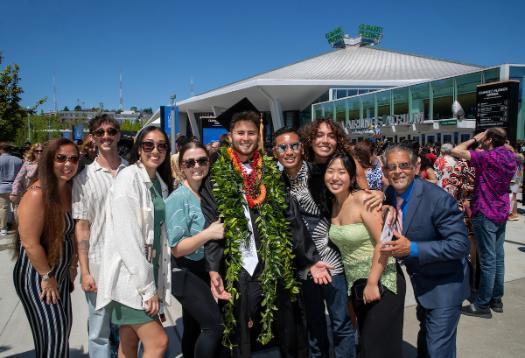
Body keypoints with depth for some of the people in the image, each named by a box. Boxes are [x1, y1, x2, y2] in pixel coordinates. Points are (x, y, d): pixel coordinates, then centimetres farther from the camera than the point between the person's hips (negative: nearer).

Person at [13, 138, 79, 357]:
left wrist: (72, 267, 8)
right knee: (52, 333, 1)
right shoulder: (37, 194, -23)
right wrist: (46, 277, -16)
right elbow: (29, 243, -24)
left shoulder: (69, 191, 2)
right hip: (36, 276, -8)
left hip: (60, 274, 8)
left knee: (64, 328, 18)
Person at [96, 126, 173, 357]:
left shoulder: (160, 182, 11)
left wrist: (157, 284, 7)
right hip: (129, 277, -7)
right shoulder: (129, 177, -13)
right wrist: (147, 287, -17)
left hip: (149, 273, 7)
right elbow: (127, 236, -19)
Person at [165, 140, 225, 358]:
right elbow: (177, 249, -19)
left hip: (204, 270, 6)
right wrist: (208, 234, -30)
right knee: (214, 324, -11)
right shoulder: (177, 199, -16)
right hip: (185, 273, -6)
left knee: (194, 328, 16)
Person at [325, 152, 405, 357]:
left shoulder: (363, 199, -20)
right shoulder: (333, 203, 1)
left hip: (380, 280, -7)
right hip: (355, 282, 7)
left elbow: (383, 242, -23)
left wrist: (372, 284, -22)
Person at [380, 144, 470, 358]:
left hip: (444, 284, -7)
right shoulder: (389, 195, -7)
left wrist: (412, 249, -34)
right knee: (425, 337, 28)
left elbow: (460, 245, -28)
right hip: (420, 281, 7)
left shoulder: (438, 199, -27)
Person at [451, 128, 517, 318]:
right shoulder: (510, 157, 5)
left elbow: (456, 151, -23)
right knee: (498, 258, 14)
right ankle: (496, 300, 24)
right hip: (502, 213, 8)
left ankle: (482, 305, 6)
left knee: (487, 261, -3)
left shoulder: (488, 157, -19)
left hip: (485, 214, -8)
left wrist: (474, 139, -6)